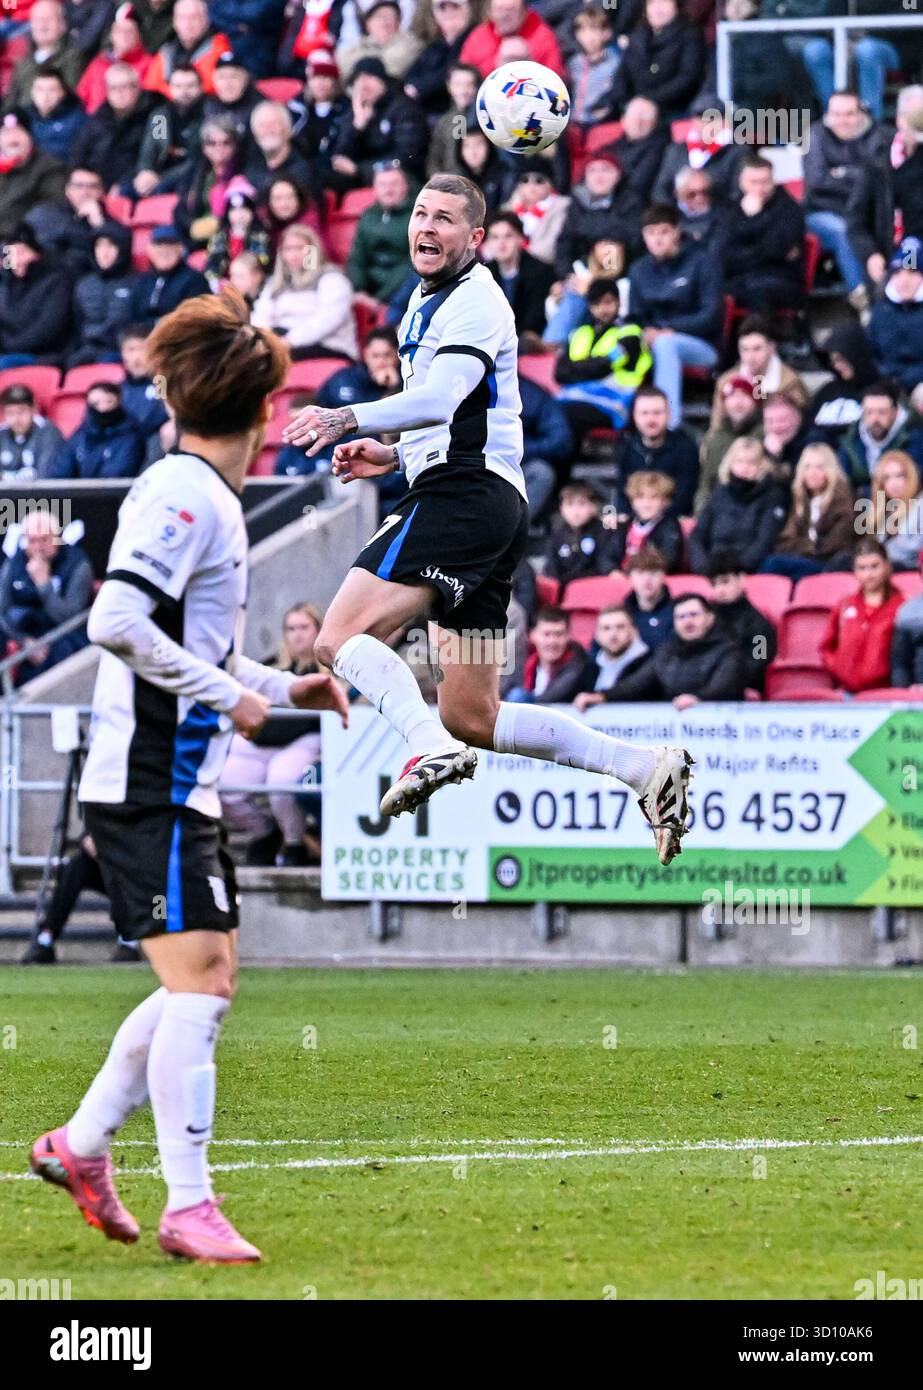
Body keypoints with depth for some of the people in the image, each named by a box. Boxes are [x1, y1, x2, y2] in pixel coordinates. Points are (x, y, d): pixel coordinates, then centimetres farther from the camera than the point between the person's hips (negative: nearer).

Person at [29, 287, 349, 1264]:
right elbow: (117, 624, -25)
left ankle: (82, 1144, 22)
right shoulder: (185, 495, -15)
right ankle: (187, 1208, -11)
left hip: (181, 787, 10)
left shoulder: (210, 499, 16)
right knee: (196, 983, -12)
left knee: (206, 983, 13)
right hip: (149, 788, -10)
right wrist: (227, 696, -19)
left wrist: (280, 688, 21)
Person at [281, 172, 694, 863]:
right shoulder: (427, 301, 25)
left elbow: (439, 398, -23)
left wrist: (351, 418, -30)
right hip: (494, 514, 10)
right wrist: (393, 455, 24)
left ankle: (432, 748, -37)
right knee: (472, 718, 7)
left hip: (464, 496, -10)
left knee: (342, 635, -20)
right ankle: (648, 768, 3)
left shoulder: (475, 301, -6)